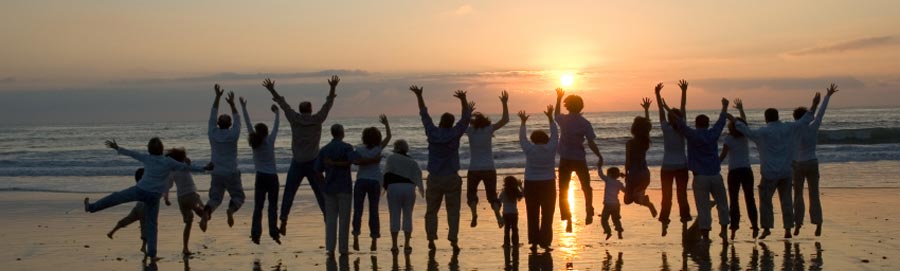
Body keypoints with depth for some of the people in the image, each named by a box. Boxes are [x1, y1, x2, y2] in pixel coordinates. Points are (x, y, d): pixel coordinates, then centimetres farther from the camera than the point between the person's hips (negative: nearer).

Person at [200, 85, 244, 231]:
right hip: (232, 173, -2)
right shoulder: (233, 135, -8)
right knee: (238, 196, 12)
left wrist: (217, 97, 11)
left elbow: (212, 116, 8)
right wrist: (232, 104, 10)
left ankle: (206, 213, -21)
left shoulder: (213, 134, -2)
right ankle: (231, 209, -20)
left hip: (216, 173, 3)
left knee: (214, 198, 10)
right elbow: (237, 119, 7)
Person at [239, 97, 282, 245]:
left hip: (260, 178, 2)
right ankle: (273, 233, -5)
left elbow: (248, 123, 3)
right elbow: (276, 127, 6)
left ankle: (256, 234, -2)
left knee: (258, 207, 5)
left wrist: (243, 108, 7)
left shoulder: (254, 143, -1)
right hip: (272, 177, -2)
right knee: (272, 206, 2)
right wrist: (277, 113, 17)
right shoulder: (270, 141, -6)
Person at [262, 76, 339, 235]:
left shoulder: (295, 120, -1)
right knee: (321, 193, 8)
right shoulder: (317, 120, -2)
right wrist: (333, 89, 5)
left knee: (288, 194, 4)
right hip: (313, 163, 0)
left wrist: (272, 91, 15)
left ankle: (283, 223, -1)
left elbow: (283, 105, 6)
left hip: (297, 163, 0)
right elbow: (328, 105, 2)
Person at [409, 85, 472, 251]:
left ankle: (431, 239, 5)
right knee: (453, 211, 1)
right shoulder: (454, 134, -6)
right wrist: (463, 100, -3)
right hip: (452, 178, -1)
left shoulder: (432, 133, -3)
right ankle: (453, 240, -6)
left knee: (431, 210, 10)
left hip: (434, 178, 1)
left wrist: (419, 96, 16)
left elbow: (424, 114, 8)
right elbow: (466, 118, 1)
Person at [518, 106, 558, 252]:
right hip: (548, 184, 0)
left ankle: (534, 242, 7)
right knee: (547, 215, 4)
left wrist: (523, 122, 20)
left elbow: (522, 138, 8)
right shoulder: (551, 148, -6)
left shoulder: (530, 150, -7)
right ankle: (545, 242, 0)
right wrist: (550, 118, 15)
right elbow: (555, 134, 8)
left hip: (531, 185, 0)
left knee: (533, 215, 8)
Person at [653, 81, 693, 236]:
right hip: (682, 166, 1)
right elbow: (683, 108, 0)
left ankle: (664, 225, -3)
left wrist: (657, 94, -2)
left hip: (667, 167, -1)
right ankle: (684, 224, 3)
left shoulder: (666, 129, -8)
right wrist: (684, 91, 4)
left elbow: (661, 110, -5)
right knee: (682, 195, 5)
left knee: (666, 197, 1)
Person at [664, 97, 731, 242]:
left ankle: (706, 236, -4)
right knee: (722, 204, 16)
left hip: (700, 177, -3)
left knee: (703, 208, -2)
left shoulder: (692, 135, -4)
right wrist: (725, 107, 37)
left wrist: (668, 109, 3)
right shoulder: (713, 134, 5)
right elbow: (721, 121, 20)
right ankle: (724, 231, 17)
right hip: (715, 176, 3)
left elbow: (680, 124, -4)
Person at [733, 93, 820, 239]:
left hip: (770, 173, -4)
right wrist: (814, 106, 24)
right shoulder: (788, 128, 2)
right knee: (786, 201, 8)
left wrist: (734, 121, 16)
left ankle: (766, 228, 1)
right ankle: (788, 229, 7)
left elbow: (747, 131, 2)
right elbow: (804, 121, 12)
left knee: (765, 200, 5)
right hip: (786, 172, 4)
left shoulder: (762, 132, -7)